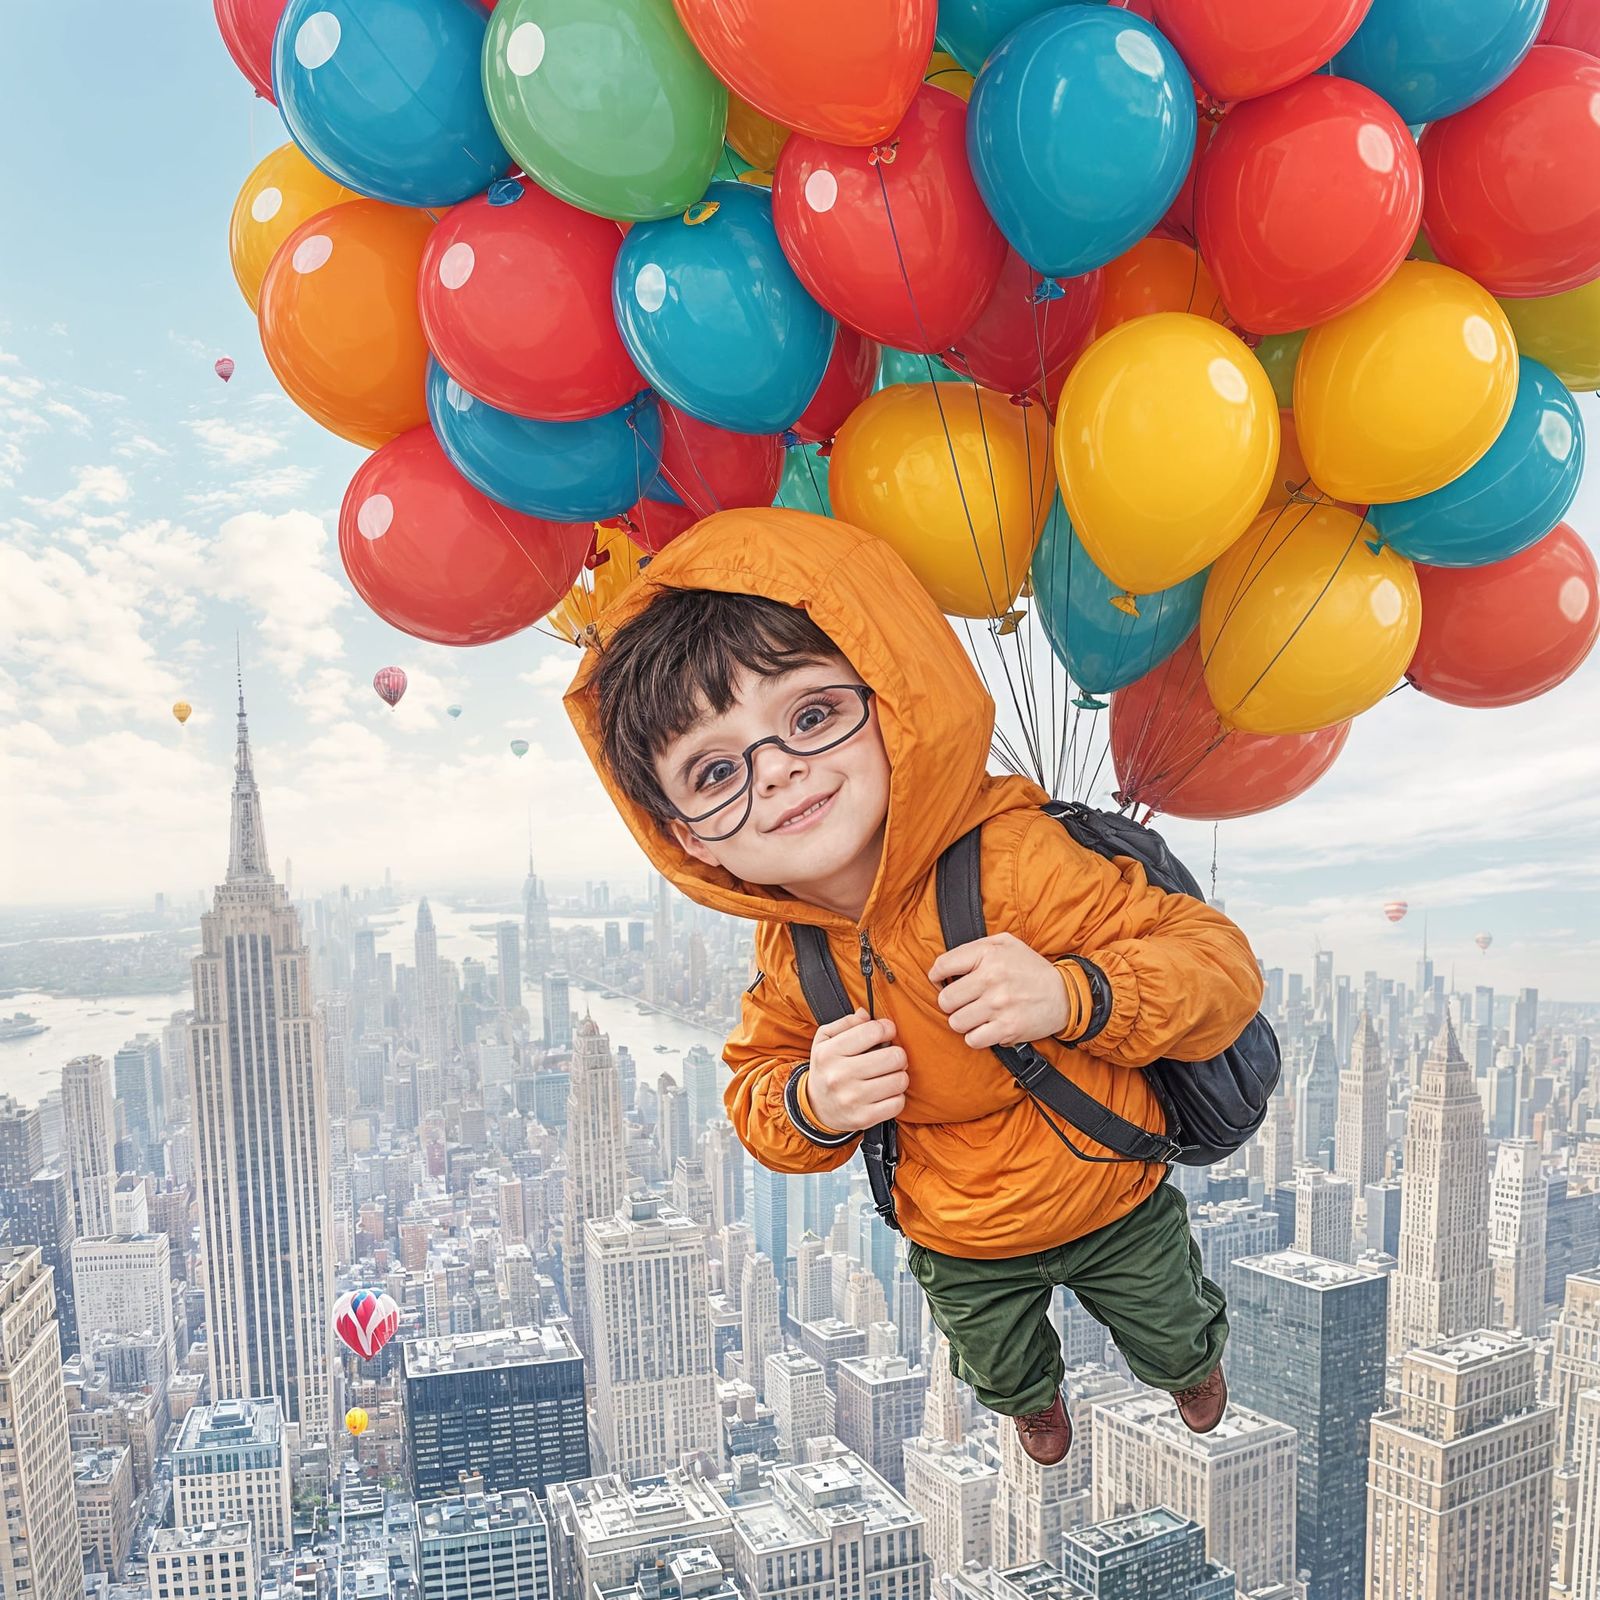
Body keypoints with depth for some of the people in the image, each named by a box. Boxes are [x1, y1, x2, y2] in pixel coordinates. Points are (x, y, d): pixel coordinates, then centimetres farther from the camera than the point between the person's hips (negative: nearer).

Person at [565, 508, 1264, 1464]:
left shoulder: (1012, 862, -37)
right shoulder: (791, 956, -20)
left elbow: (1222, 964, -31)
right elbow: (757, 1080, -4)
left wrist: (1075, 995, -49)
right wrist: (807, 1105, -27)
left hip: (1117, 1203, -3)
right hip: (961, 1249, 3)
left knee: (1174, 1334, 28)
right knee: (998, 1365, 32)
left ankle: (1195, 1364, 69)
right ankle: (1036, 1398, 72)